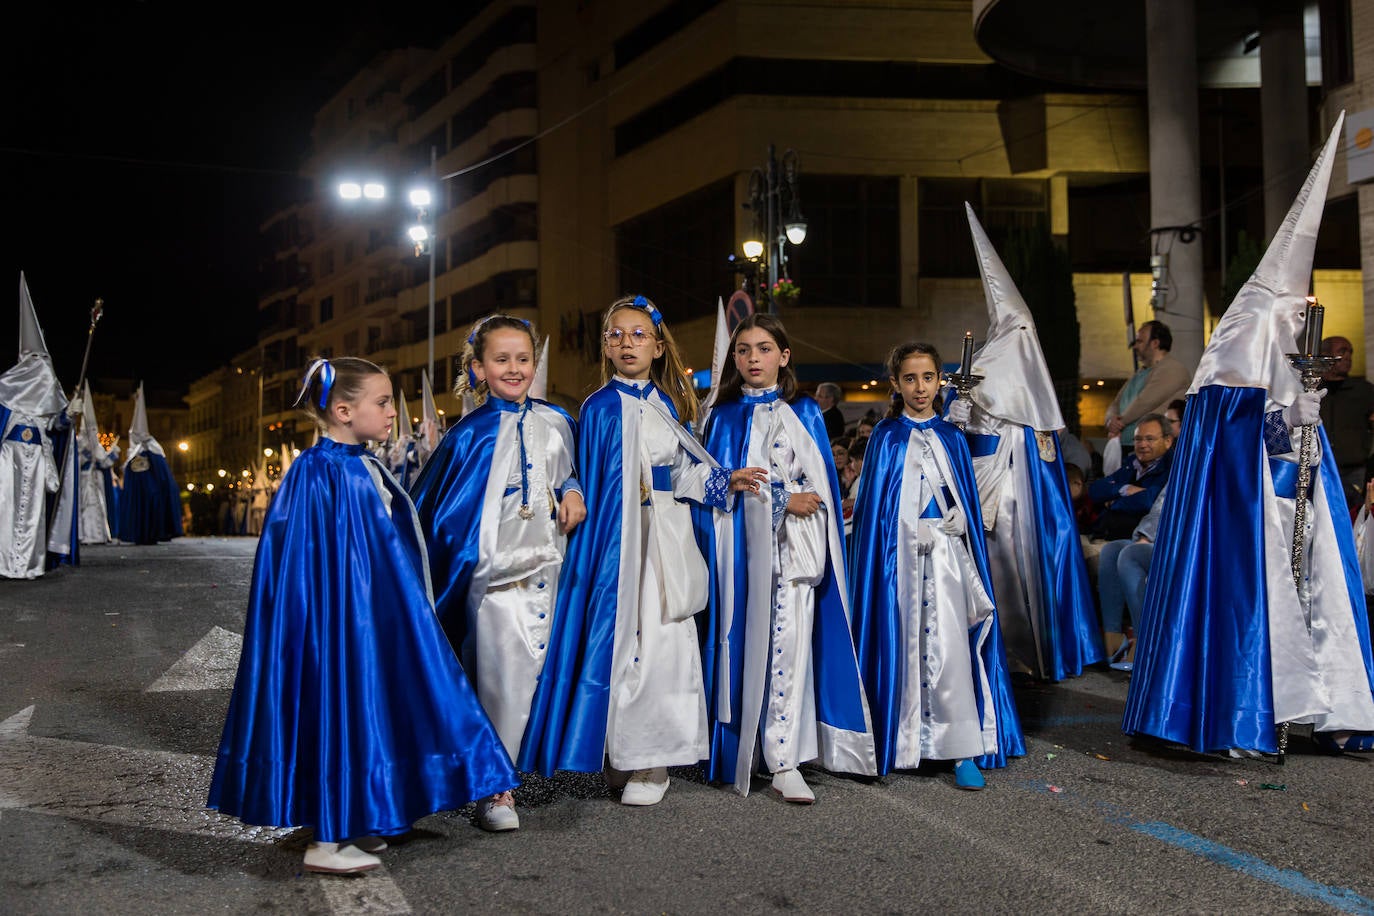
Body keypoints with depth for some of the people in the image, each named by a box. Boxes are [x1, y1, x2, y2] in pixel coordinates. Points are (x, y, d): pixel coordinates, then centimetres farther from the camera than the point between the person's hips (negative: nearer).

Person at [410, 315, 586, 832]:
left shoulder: (555, 422, 8)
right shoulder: (470, 434, -3)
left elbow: (569, 471, 24)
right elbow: (432, 507, 0)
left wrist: (573, 492, 2)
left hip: (545, 567, 4)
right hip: (493, 574, -4)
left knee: (532, 671, 10)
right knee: (503, 678, -6)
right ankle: (495, 789, 7)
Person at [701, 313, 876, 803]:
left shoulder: (805, 413, 13)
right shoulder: (725, 417, 10)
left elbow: (821, 481, 12)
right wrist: (785, 498, -8)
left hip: (796, 544, 1)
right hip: (746, 544, 0)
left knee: (790, 642, -6)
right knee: (749, 640, -2)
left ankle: (784, 761, -3)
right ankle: (743, 752, 10)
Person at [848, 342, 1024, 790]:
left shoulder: (952, 438, 10)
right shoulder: (886, 438, 4)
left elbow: (968, 503, 12)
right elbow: (873, 506, 3)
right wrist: (883, 556, -4)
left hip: (946, 556, 1)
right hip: (899, 555, -1)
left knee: (949, 648, -7)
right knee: (903, 645, 2)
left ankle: (963, 749, -3)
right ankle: (901, 742, 14)